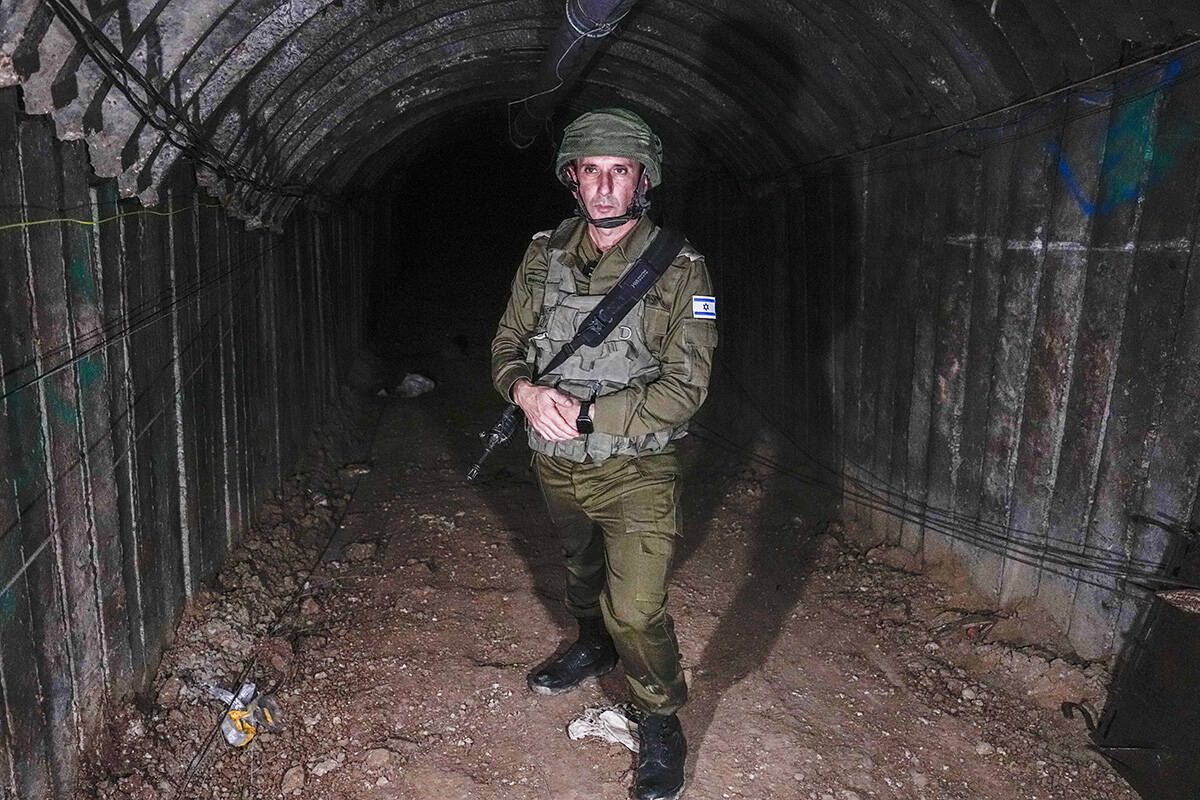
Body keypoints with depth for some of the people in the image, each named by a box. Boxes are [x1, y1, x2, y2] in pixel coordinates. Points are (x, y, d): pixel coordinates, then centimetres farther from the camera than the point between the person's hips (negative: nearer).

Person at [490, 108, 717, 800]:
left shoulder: (679, 270, -15)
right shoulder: (545, 255, -2)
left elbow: (684, 388, -18)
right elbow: (508, 342, 6)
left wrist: (583, 413, -25)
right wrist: (525, 390, -18)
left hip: (635, 469, -4)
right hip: (555, 464, 5)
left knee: (637, 609, -9)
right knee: (582, 569, 27)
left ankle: (662, 723, 17)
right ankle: (594, 648, 56)